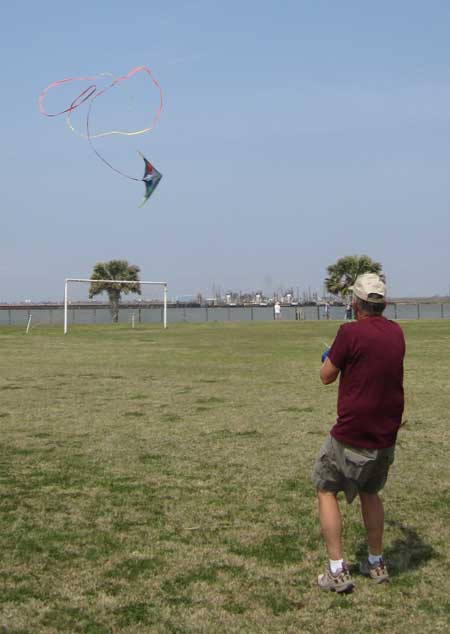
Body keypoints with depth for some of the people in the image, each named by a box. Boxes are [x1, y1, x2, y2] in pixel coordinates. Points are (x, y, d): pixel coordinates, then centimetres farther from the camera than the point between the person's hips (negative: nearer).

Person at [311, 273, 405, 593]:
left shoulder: (351, 332, -16)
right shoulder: (396, 333, 3)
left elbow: (327, 376, -6)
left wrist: (329, 357, 15)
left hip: (351, 436, -6)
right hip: (386, 437, 6)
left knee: (326, 491, 10)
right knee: (370, 493, 24)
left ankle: (337, 570, 5)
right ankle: (377, 563, 31)